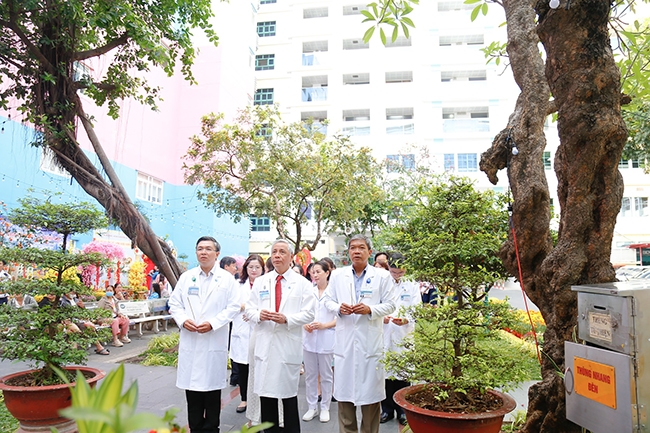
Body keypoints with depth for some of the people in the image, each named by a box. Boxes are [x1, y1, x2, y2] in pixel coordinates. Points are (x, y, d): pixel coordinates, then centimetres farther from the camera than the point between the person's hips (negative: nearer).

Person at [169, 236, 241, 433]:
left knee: (212, 387, 7)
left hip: (215, 341, -2)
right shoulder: (186, 277, 7)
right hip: (190, 341, 3)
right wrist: (183, 320, -11)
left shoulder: (227, 278, -1)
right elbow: (174, 304, 8)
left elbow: (233, 307, -5)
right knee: (192, 386, 10)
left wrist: (213, 323, -16)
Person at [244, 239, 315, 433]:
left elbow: (308, 314, -4)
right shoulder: (260, 282, 9)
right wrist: (258, 314, -12)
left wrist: (286, 319, -18)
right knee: (265, 391, 10)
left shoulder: (302, 283, 0)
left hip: (289, 345, -3)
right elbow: (249, 309, 9)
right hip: (265, 344, 3)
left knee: (289, 393, 7)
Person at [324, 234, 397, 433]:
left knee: (370, 390, 6)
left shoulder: (382, 276, 0)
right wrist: (338, 308, -11)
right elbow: (328, 300, 10)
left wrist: (370, 309, -17)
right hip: (345, 339, 2)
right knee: (344, 388, 11)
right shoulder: (338, 275, 6)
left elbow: (390, 305, -1)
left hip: (370, 340, -2)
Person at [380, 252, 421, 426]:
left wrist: (406, 320, -22)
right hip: (384, 337, 0)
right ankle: (387, 409, 24)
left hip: (404, 337, 0)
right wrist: (380, 317, -19)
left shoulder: (412, 287, 5)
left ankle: (403, 410, 24)